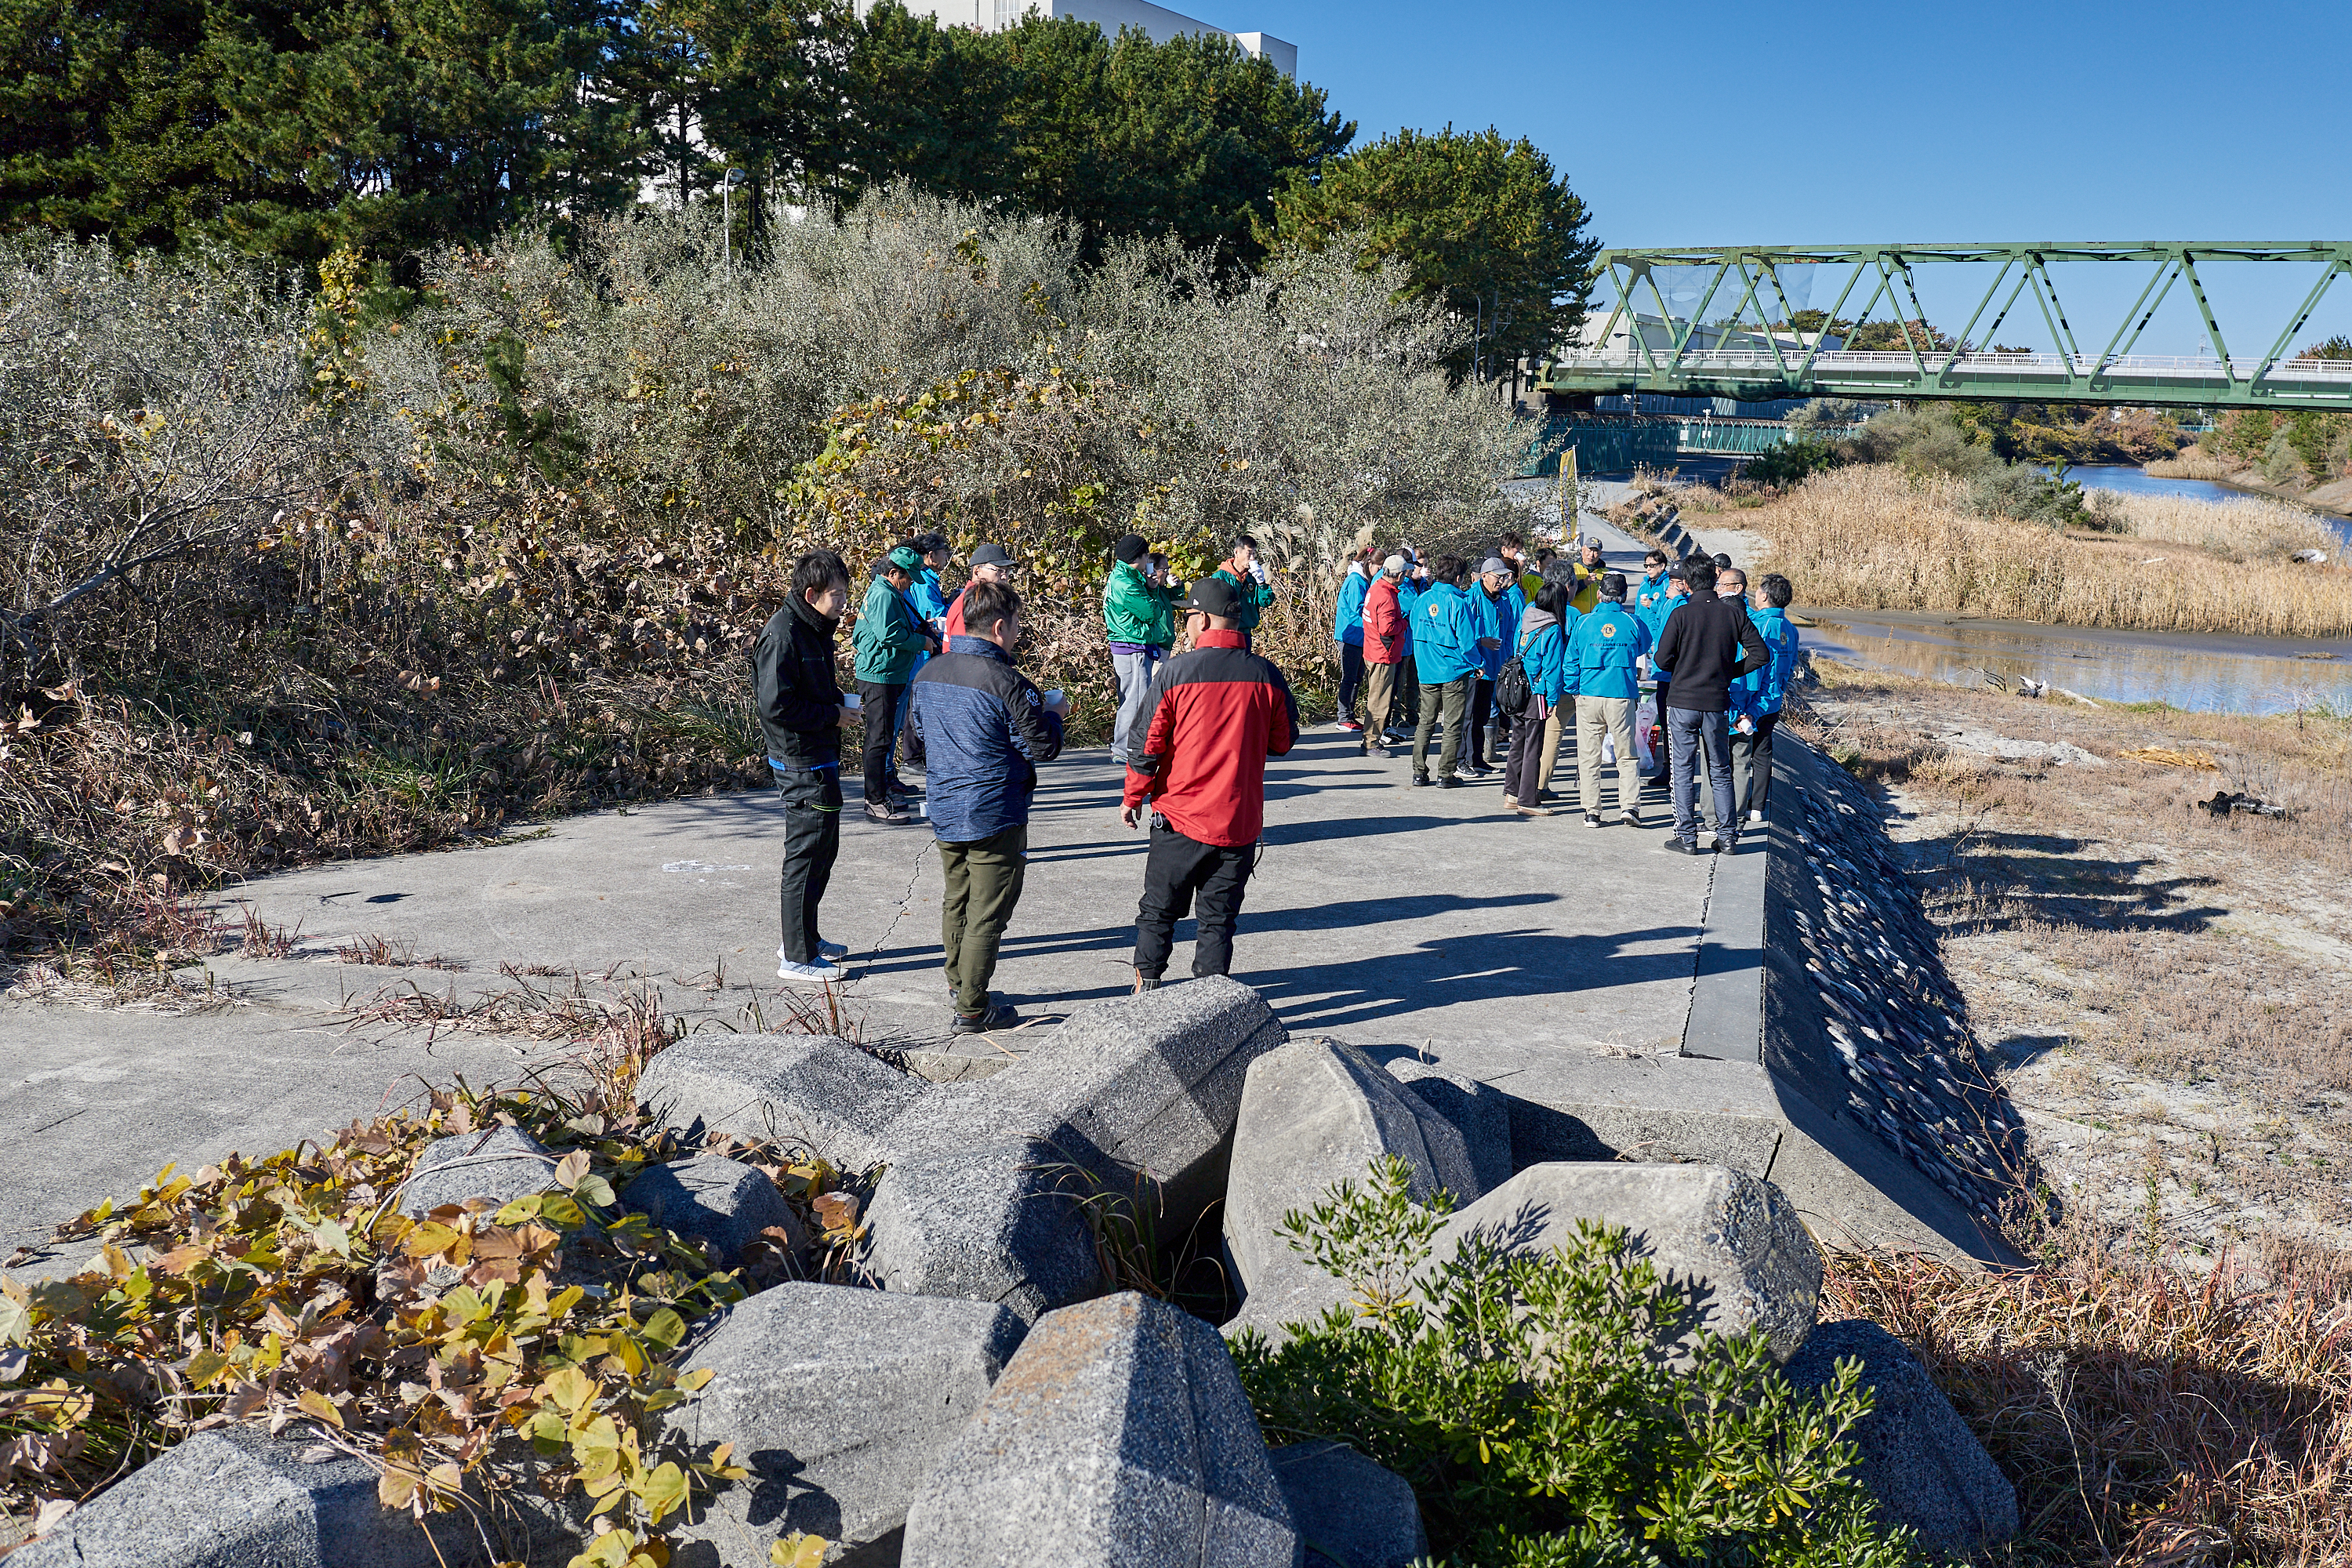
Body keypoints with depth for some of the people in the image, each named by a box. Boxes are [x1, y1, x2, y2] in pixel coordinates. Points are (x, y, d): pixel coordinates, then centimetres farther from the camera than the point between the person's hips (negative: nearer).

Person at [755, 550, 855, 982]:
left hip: (820, 759, 10)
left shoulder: (816, 629, 11)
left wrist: (839, 699, 7)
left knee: (823, 850, 18)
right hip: (802, 763, -10)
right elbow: (775, 705, -24)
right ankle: (797, 957, 6)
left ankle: (804, 938, 31)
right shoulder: (782, 635, -20)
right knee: (807, 855, -3)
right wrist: (833, 714, -16)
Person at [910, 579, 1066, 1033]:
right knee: (987, 914, 3)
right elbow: (1045, 746, -15)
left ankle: (958, 980, 39)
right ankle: (972, 1010, 9)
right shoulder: (1006, 683, -20)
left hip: (944, 810, 7)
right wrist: (1052, 711, 5)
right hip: (994, 816, -7)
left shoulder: (928, 673, 2)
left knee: (955, 901, 23)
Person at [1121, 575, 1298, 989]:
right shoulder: (1266, 675, -5)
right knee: (1218, 917, 12)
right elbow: (1283, 741, 7)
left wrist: (1133, 798, 6)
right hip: (1239, 821, 2)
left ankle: (1147, 987, 18)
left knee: (1158, 910, 14)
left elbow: (1149, 742, -7)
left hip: (1180, 818, -2)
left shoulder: (1176, 671, -11)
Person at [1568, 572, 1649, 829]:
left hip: (1589, 694, 0)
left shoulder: (1584, 622, 1)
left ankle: (1591, 812, 6)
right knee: (1628, 755, 10)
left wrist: (1574, 690, 15)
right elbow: (1644, 648, 21)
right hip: (1622, 695, 0)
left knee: (1589, 757, 6)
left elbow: (1571, 661, 5)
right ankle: (1629, 805, -1)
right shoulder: (1633, 623, 0)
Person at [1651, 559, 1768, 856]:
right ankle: (1727, 836, 15)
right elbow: (1761, 655, -2)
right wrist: (1729, 671, 8)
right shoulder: (1734, 613, -2)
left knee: (1683, 770, 5)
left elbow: (1663, 658, -10)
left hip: (1683, 701, -3)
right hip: (1718, 701, 3)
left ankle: (1686, 837, 5)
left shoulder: (1681, 614, -10)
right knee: (1720, 771, 13)